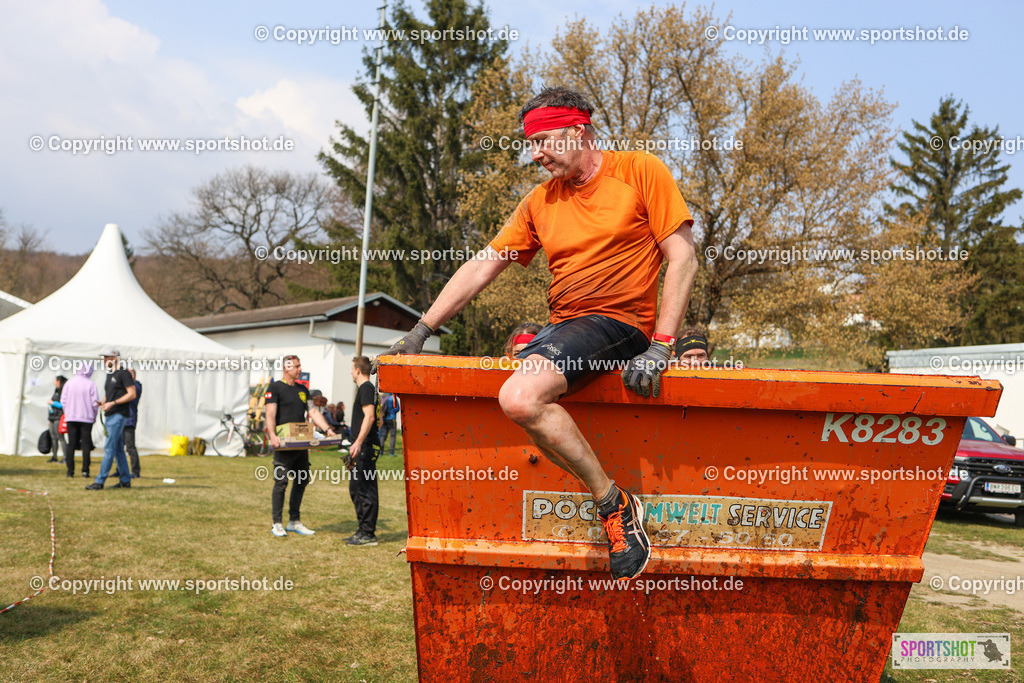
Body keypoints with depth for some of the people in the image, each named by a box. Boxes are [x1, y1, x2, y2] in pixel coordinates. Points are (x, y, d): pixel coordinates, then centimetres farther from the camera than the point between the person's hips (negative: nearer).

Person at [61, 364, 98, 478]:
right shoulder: (91, 385, -8)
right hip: (87, 418, -2)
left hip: (71, 418, 2)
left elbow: (63, 400, 2)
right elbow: (95, 402, -8)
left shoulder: (69, 383, 0)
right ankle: (85, 470, -3)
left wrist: (67, 413, 16)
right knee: (86, 444, 2)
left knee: (71, 444, 7)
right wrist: (94, 416, 7)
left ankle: (70, 471, 4)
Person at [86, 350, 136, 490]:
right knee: (118, 449, 10)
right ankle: (125, 481, 15)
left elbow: (132, 394, -15)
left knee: (109, 448, -10)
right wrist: (103, 403, 5)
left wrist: (113, 403, -19)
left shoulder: (124, 374, -9)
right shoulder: (109, 375, 19)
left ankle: (100, 481, -10)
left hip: (118, 415, -10)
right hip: (110, 416, 10)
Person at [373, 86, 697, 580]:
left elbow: (682, 259, -6)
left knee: (520, 397, -29)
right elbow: (481, 267, 13)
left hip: (618, 320, -8)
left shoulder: (640, 172, -1)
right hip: (561, 328, 8)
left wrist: (659, 348, -16)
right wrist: (421, 331, 7)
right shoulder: (541, 202, 14)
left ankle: (614, 504, -15)